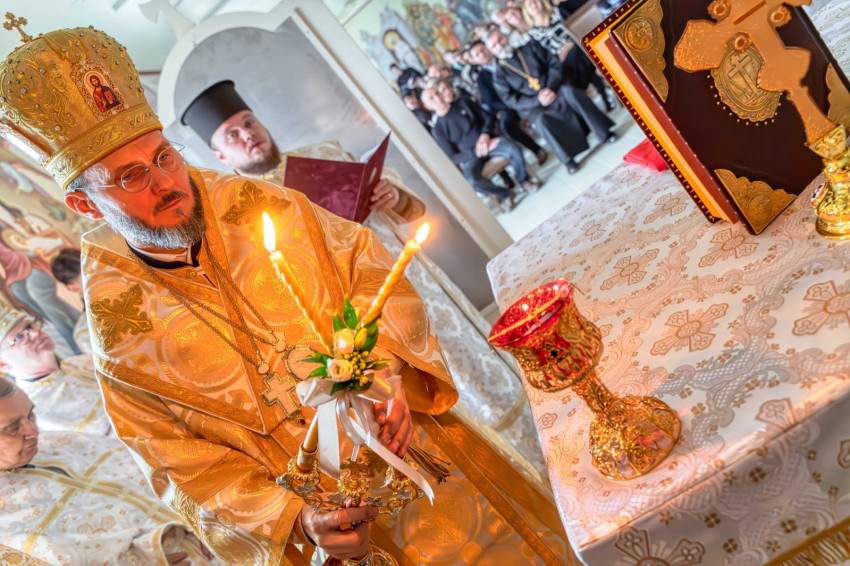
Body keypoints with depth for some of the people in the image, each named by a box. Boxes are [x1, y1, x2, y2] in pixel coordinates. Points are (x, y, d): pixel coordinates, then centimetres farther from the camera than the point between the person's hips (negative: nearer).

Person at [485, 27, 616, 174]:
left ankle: (605, 132, -25)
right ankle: (569, 160, -31)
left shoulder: (530, 48, 13)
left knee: (569, 91, -30)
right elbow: (512, 101, -4)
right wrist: (538, 100, -18)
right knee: (542, 120, -35)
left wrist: (550, 87, -10)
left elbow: (554, 64, 7)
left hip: (554, 90, 2)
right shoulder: (499, 77, 5)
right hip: (535, 108, -2)